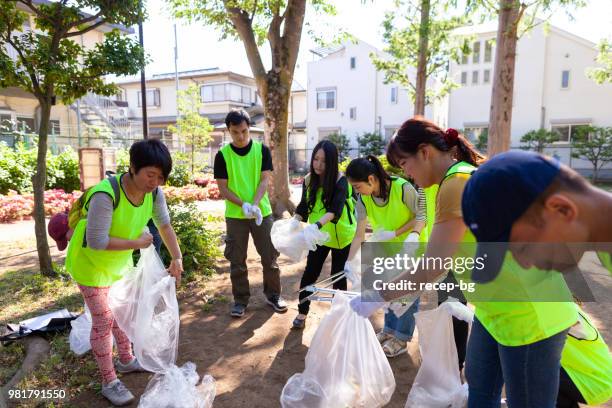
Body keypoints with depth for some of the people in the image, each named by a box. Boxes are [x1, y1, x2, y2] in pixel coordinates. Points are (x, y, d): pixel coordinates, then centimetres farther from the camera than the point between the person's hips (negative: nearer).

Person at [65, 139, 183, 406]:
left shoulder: (154, 192, -18)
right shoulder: (105, 195, -38)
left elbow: (164, 225, -7)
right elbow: (97, 242, -35)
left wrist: (176, 258, -13)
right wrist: (137, 243, -25)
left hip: (121, 261, 7)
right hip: (91, 262, -6)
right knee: (104, 319, 0)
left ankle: (126, 360, 41)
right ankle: (109, 382, 17)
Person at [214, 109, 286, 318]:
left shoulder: (262, 150, -1)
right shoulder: (222, 155, -4)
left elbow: (265, 180, -5)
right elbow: (223, 188, -5)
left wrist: (254, 204, -21)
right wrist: (244, 205, -20)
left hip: (262, 212, 1)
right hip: (235, 215, 0)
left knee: (270, 256, 7)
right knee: (237, 261, 7)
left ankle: (273, 295, 25)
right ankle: (240, 299, 23)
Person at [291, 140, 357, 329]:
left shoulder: (340, 181, -21)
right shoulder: (309, 180, -7)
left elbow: (335, 209, -35)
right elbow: (303, 207, -3)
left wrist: (316, 225, -51)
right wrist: (294, 222, -23)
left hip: (341, 235, -3)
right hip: (320, 235, 3)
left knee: (338, 275, 8)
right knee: (310, 272, 2)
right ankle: (302, 313, 16)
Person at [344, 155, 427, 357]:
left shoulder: (402, 188, -31)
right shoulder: (364, 200, -17)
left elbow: (421, 215, -20)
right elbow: (359, 235, -14)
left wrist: (394, 233, -29)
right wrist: (349, 261, -21)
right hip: (389, 249, 5)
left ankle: (401, 339, 19)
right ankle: (389, 330, 34)